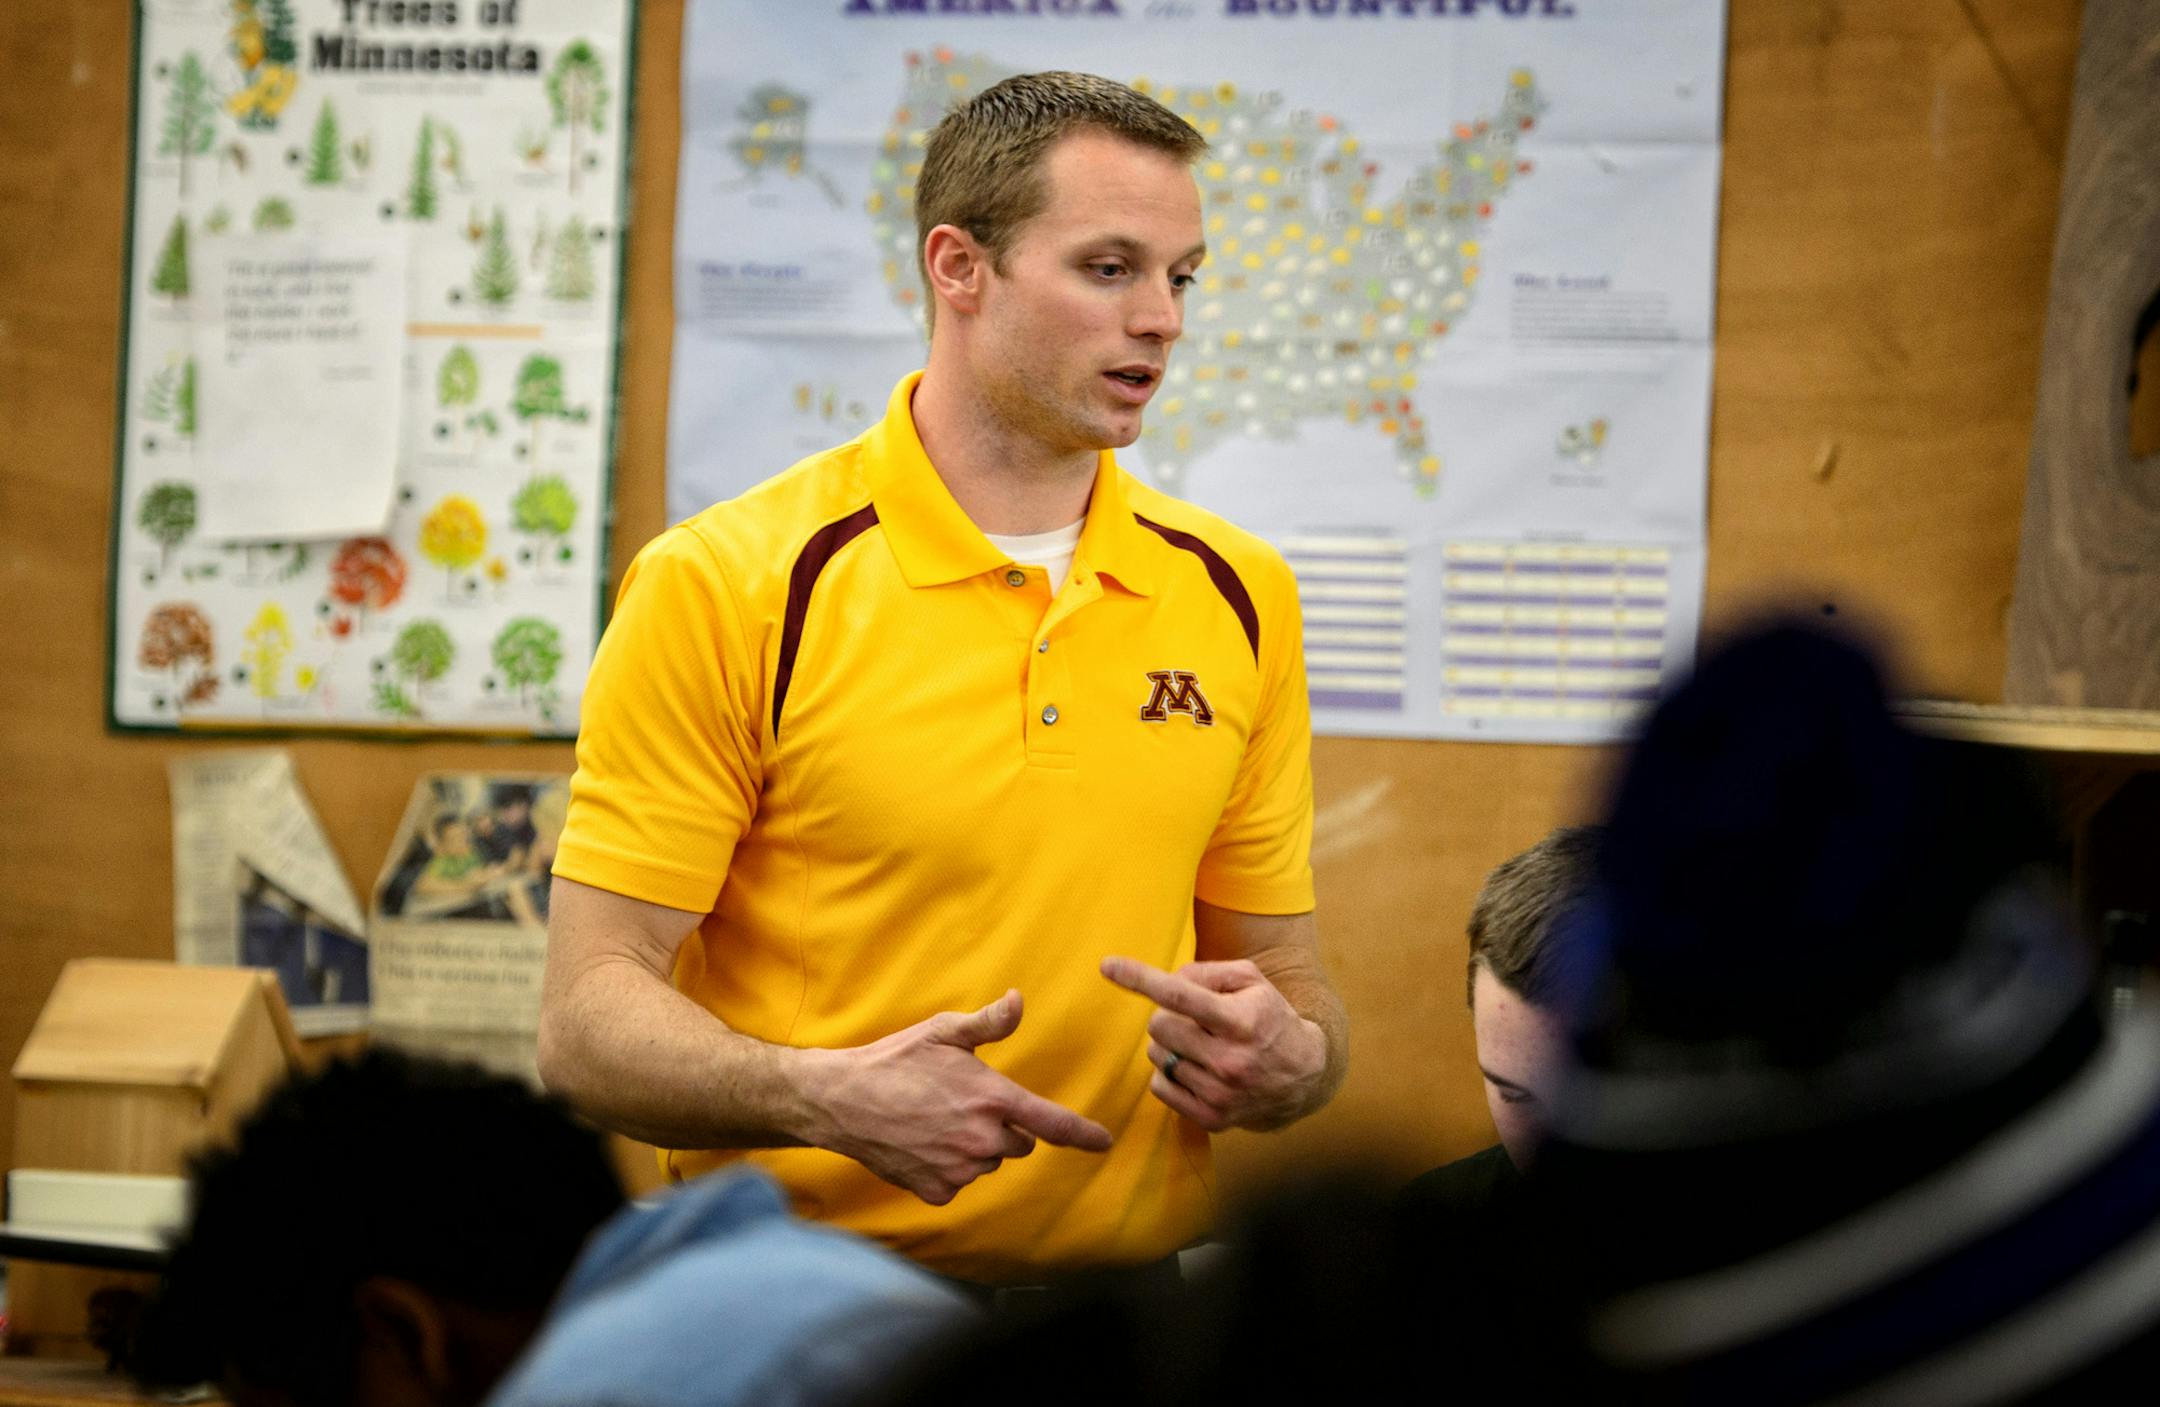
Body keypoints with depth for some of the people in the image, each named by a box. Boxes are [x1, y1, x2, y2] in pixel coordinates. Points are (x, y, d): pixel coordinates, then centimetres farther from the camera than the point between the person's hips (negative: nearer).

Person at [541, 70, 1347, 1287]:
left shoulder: (1240, 596, 13)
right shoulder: (727, 588, -3)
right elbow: (591, 1017, -6)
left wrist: (1285, 1060, -3)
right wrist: (828, 1098, -23)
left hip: (1134, 1310, 4)